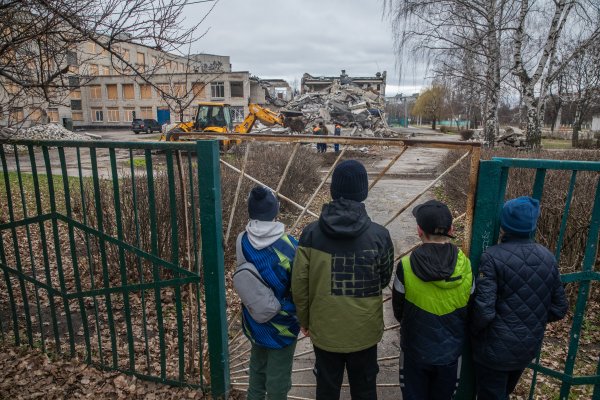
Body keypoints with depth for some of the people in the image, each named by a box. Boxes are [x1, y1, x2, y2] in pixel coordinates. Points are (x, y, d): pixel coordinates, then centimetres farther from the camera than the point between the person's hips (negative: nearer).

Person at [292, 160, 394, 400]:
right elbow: (384, 280, 0)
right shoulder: (379, 235, -16)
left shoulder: (311, 233, -15)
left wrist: (304, 320, 7)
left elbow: (299, 284, -8)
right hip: (364, 330, 0)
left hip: (324, 329, 1)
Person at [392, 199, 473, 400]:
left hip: (415, 349, -2)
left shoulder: (406, 266, -22)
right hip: (451, 350, 2)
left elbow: (398, 311, -7)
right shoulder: (466, 266, -16)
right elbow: (470, 311, -1)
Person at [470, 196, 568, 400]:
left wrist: (472, 331, -7)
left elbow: (484, 310, -26)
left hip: (495, 349, -6)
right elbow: (559, 308, 3)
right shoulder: (547, 257, -4)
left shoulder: (493, 257, -23)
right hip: (529, 347, 6)